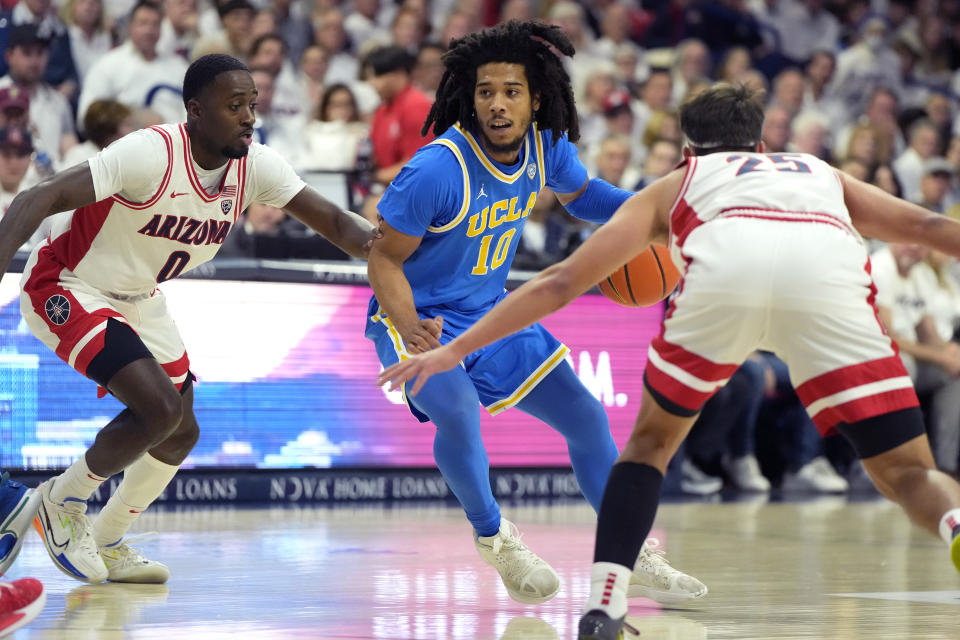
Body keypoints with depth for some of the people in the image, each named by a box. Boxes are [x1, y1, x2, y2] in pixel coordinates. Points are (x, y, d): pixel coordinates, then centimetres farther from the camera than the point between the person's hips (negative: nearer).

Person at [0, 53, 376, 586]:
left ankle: (107, 542, 31)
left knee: (180, 433, 10)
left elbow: (332, 221, -7)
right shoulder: (151, 154, -32)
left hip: (137, 299, 8)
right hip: (67, 288, -8)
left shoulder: (255, 165, -12)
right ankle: (64, 499, 2)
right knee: (160, 409, -22)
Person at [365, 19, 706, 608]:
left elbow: (580, 194, 14)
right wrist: (408, 325, -38)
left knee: (585, 415, 7)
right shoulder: (438, 169, -29)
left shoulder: (547, 146, -9)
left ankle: (632, 559, 25)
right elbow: (385, 257, -20)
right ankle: (494, 538, -4)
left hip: (491, 312, 7)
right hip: (421, 320, -7)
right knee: (459, 413, -33)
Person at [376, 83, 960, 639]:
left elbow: (562, 282, 35)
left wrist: (457, 349, 40)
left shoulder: (676, 184, 38)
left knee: (652, 441, 25)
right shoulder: (823, 174, 42)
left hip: (724, 266, 0)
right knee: (908, 474, 6)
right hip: (829, 269, 0)